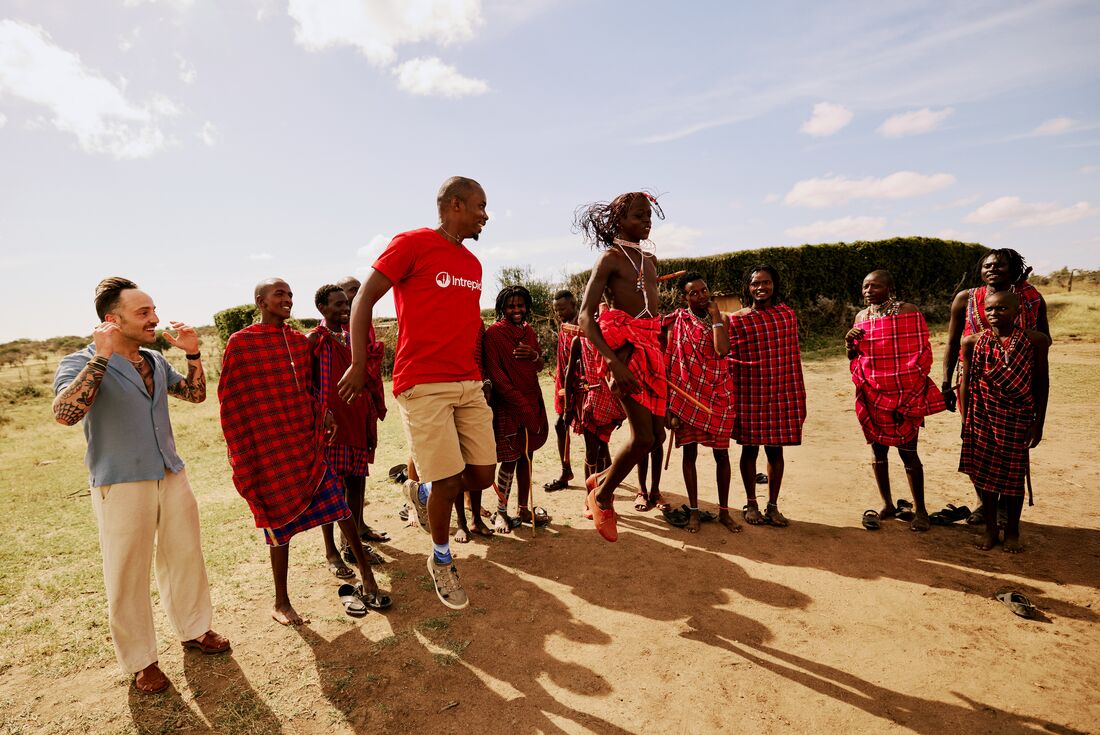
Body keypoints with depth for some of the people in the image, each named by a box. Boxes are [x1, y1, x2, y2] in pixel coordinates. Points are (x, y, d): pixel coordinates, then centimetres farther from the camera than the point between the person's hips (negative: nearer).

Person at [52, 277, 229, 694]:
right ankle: (140, 660, 22)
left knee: (185, 557, 14)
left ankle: (194, 630, 32)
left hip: (171, 476, 6)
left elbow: (195, 394, 16)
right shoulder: (81, 364, -9)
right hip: (121, 486, -5)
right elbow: (64, 414, -26)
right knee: (127, 576, 5)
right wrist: (101, 357, -27)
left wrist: (192, 353, 2)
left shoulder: (156, 361, 9)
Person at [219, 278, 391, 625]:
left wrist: (323, 414, 0)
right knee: (280, 521, 6)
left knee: (339, 505, 0)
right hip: (268, 449, -4)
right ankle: (280, 603, 25)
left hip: (306, 441, 4)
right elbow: (231, 402, -3)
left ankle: (367, 580, 12)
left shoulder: (300, 340, 10)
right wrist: (239, 454, -3)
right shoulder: (240, 343, -5)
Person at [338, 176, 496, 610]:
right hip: (423, 384, -7)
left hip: (470, 385, 7)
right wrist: (359, 364, -8)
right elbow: (364, 300, -4)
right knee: (447, 483, -4)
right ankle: (441, 560, 25)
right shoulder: (412, 244, -4)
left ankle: (421, 492, 36)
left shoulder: (473, 264, 17)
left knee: (483, 474, 4)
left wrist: (481, 370, 16)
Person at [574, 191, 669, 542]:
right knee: (643, 436, -12)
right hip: (623, 345, -8)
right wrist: (615, 362, -25)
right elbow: (585, 316, -14)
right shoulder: (610, 257, -6)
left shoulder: (650, 260, 18)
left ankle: (600, 481, 27)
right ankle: (602, 497, 13)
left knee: (657, 434, 6)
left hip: (650, 347, 8)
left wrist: (660, 355, 18)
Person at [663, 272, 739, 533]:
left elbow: (722, 350, -15)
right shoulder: (677, 321, 0)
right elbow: (670, 363, -2)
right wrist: (668, 404, -5)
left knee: (722, 453, 6)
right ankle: (694, 511, 18)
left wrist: (715, 316, -9)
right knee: (690, 452, 5)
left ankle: (724, 511, 20)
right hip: (687, 395, -1)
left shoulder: (722, 320, 5)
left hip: (718, 396, 2)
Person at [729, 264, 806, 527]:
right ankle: (751, 504, 24)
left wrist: (800, 397, 8)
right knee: (750, 449, 8)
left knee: (776, 449, 8)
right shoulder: (737, 320, -1)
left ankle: (773, 505, 23)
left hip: (783, 394, 2)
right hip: (750, 395, -2)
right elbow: (730, 361, -1)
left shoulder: (788, 314, 7)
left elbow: (794, 355, 9)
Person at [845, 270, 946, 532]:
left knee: (907, 451, 1)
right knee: (878, 449, 11)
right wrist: (849, 343, -7)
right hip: (872, 394, 4)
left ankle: (920, 510, 17)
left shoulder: (908, 312, -5)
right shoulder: (862, 316, 8)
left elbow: (922, 353, -6)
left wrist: (911, 391, -13)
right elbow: (855, 358, 15)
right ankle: (887, 505, 26)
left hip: (904, 394, -4)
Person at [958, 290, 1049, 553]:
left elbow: (1042, 383, 1)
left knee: (1014, 474, 8)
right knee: (984, 472, 8)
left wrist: (1039, 423, 1)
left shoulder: (1035, 340, -4)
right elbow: (966, 382, 3)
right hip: (983, 417, 1)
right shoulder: (973, 342, -3)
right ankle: (990, 529, 24)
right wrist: (965, 420, 2)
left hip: (1017, 418, -1)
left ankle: (1012, 531, 27)